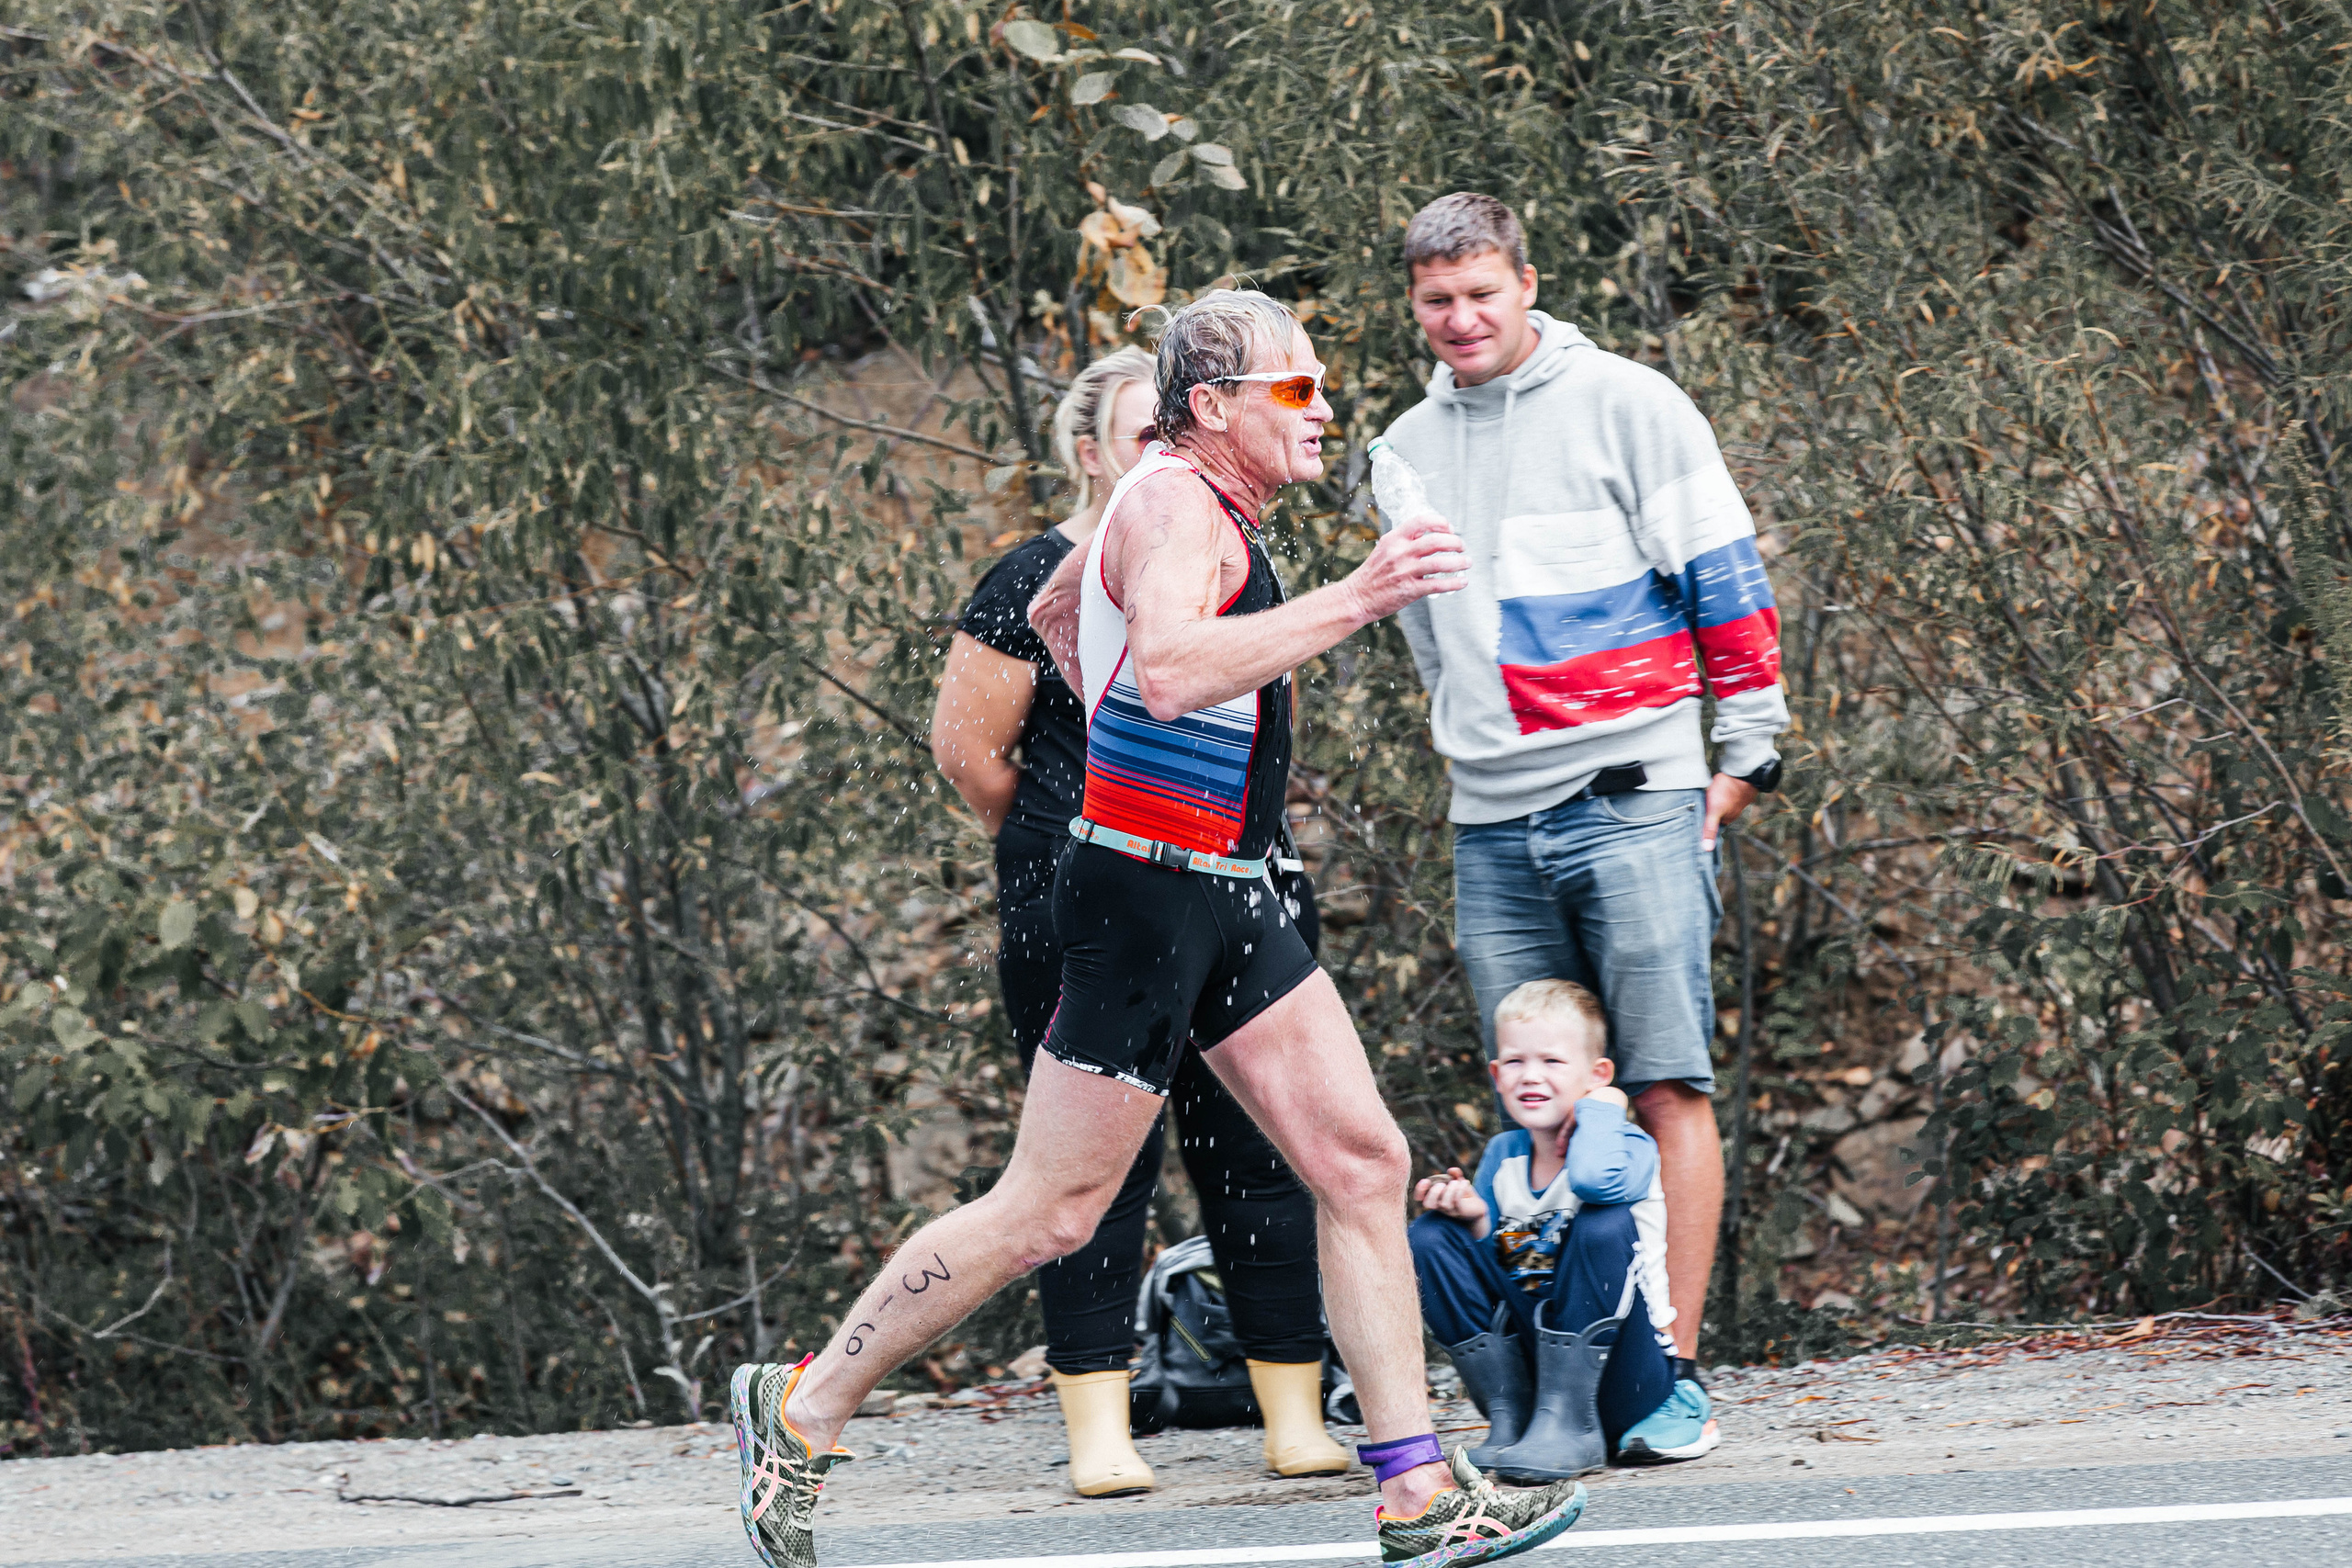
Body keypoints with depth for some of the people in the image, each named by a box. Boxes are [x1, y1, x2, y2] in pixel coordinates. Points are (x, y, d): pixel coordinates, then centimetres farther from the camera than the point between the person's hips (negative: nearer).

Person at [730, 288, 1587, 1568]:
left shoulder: (1200, 502, 16)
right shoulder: (1174, 505, -16)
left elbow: (1054, 612, 33)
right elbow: (1170, 667, -35)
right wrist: (1355, 600, -37)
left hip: (1225, 903, 10)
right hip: (1146, 897, -10)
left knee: (1361, 1162, 2)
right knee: (1051, 1212, -5)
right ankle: (803, 1409, 8)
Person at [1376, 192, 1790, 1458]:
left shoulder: (1625, 406, 0)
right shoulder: (1407, 453, 15)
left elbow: (1727, 584, 1)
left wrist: (1746, 754, -1)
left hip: (1632, 800, -5)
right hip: (1493, 826, 5)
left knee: (1666, 1085, -9)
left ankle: (1674, 1371, -10)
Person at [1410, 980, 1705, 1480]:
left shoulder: (1627, 1147, -11)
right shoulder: (1503, 1155, 7)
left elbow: (1597, 1178, -38)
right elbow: (1491, 1264, 11)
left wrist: (1600, 1106, -18)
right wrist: (1476, 1219, -11)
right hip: (1526, 1357, 5)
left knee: (1603, 1223, -30)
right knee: (1431, 1237, -7)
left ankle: (1568, 1425, -25)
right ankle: (1509, 1418, -10)